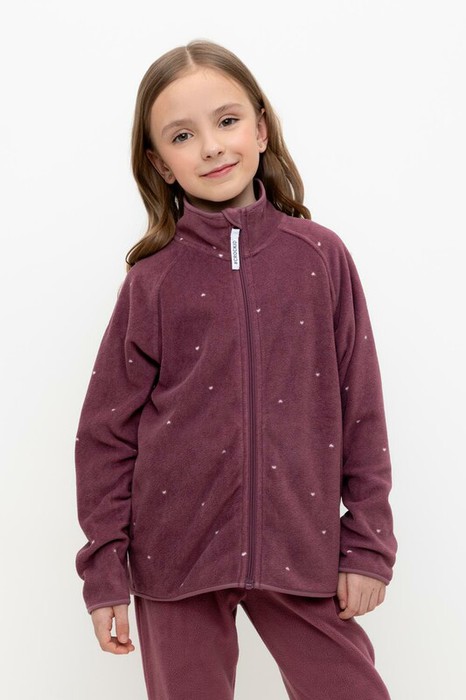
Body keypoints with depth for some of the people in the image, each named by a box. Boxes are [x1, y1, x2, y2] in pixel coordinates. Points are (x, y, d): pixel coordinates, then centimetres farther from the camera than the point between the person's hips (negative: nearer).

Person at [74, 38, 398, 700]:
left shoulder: (322, 256, -1)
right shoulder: (152, 280, -3)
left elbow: (362, 408, 2)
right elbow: (106, 432, 1)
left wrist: (368, 544, 1)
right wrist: (105, 569, 0)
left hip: (300, 552, 1)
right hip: (176, 557, 0)